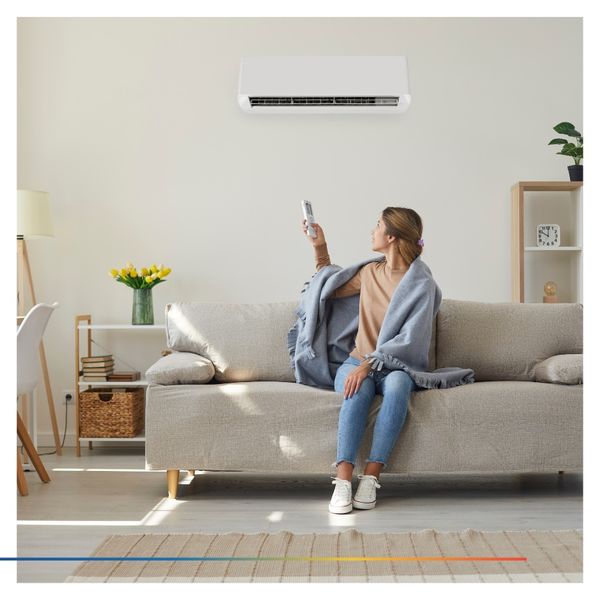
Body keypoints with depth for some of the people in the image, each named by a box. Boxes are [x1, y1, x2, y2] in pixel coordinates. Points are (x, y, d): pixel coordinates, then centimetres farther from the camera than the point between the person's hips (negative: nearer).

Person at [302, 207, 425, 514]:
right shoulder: (370, 272, 13)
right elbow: (331, 290, 32)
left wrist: (368, 365, -25)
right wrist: (319, 247, 24)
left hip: (394, 366, -3)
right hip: (357, 362, 3)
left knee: (397, 384, -39)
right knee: (359, 390, -33)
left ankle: (370, 477, -38)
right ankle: (343, 480, -40)